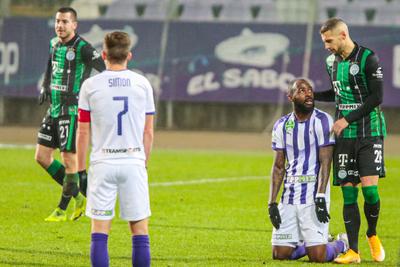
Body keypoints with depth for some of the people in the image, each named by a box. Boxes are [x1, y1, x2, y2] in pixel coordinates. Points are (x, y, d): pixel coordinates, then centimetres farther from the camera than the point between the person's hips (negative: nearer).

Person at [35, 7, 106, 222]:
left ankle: (62, 209, 8)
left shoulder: (82, 48, -13)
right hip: (54, 109, 8)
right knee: (42, 156, 6)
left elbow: (103, 69, -19)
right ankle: (78, 196, 17)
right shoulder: (54, 43, 11)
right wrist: (45, 88, 17)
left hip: (72, 109, -8)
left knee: (69, 160, -5)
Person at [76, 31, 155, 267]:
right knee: (140, 232, 5)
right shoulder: (142, 84, 3)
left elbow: (83, 133, 2)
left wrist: (81, 168, 10)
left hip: (103, 163, -1)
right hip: (134, 162, 1)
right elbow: (148, 132, 6)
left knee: (99, 233, 2)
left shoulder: (91, 85, 0)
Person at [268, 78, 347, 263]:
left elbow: (325, 163, -12)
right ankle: (310, 243, 31)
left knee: (318, 256, -12)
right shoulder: (282, 126, 9)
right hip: (289, 195, 5)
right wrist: (272, 203, 3)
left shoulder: (322, 121, -7)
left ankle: (341, 244, 21)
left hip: (313, 194, -5)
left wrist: (320, 197, -21)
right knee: (279, 254, 3)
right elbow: (278, 167, 11)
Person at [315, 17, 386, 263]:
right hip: (344, 135, 5)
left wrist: (348, 119, -13)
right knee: (348, 192, -1)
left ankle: (373, 234, 12)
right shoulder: (332, 62, 11)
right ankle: (353, 252, 2)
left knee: (369, 188, -15)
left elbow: (377, 97, -12)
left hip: (370, 132, -5)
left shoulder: (368, 59, -9)